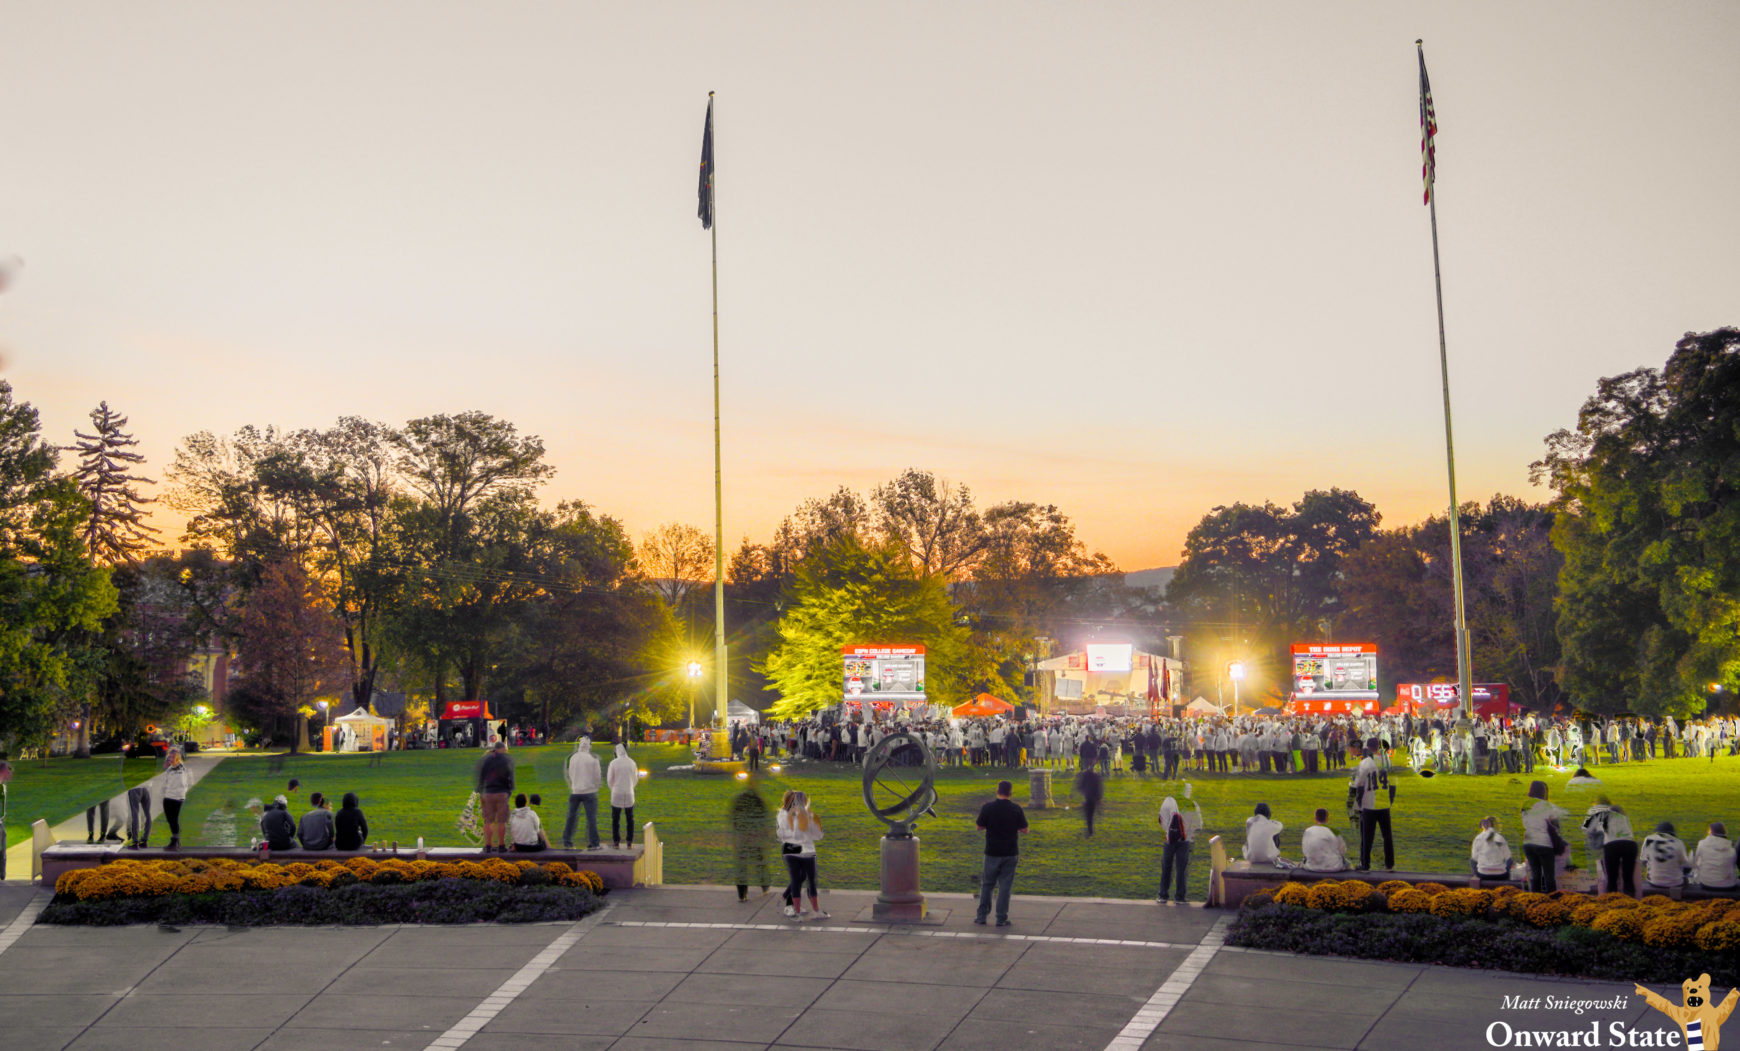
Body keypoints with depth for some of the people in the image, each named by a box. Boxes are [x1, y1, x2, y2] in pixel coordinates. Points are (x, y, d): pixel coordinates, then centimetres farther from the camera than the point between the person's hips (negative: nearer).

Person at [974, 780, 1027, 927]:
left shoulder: (987, 808, -7)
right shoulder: (1016, 809, -6)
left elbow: (980, 827, 0)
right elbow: (1024, 829, -2)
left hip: (992, 852, 0)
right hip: (1010, 853, 0)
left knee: (987, 884, 12)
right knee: (1005, 886, 5)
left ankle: (982, 916, 15)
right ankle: (1001, 919, 5)